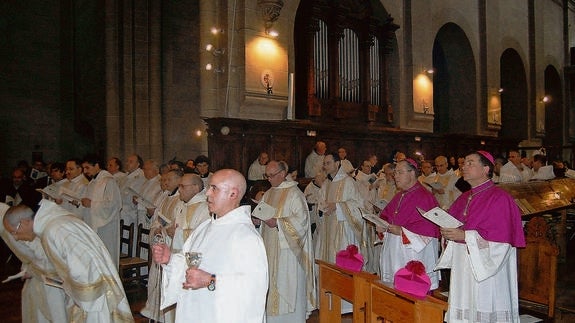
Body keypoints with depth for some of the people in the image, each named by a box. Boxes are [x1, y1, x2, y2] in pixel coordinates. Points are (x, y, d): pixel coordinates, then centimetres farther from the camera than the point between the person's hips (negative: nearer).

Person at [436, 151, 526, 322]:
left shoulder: (499, 198, -11)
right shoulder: (464, 198, 13)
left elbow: (501, 239, -18)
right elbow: (451, 224, 18)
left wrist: (465, 236, -21)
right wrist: (448, 233, -5)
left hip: (486, 268, -7)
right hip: (462, 268, 7)